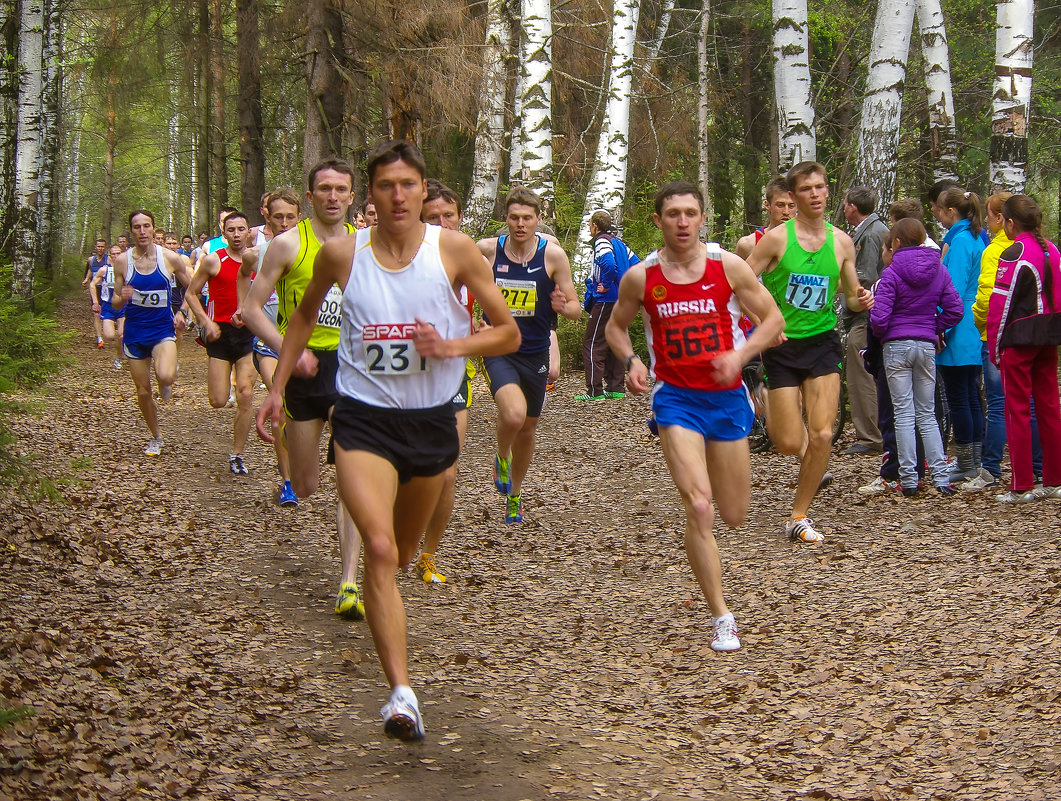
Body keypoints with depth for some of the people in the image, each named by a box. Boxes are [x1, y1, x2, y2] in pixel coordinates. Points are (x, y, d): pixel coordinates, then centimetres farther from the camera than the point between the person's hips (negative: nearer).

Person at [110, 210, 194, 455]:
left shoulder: (170, 258, -6)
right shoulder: (122, 261, -3)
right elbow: (116, 304, 3)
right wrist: (122, 298, -19)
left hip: (162, 330, -2)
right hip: (135, 333, 2)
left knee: (165, 377, -30)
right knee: (143, 392, 7)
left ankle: (165, 381, 8)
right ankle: (156, 437, 30)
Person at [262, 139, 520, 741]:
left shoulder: (454, 249, -7)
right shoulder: (342, 254, -4)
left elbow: (509, 333, -2)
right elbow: (306, 315, 17)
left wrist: (450, 346, -19)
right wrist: (279, 385, 15)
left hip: (433, 420, 2)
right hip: (364, 419, -2)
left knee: (404, 552, 19)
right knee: (379, 549, -20)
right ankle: (402, 692, -22)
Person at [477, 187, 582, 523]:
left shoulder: (553, 255, -8)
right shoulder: (486, 250, -7)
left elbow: (575, 308, -3)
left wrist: (563, 306, -24)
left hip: (535, 353, 2)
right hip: (497, 349, -2)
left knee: (528, 428, 15)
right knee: (514, 413, -28)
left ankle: (514, 494, 39)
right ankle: (502, 459, 6)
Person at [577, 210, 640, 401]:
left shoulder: (602, 241, -11)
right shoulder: (618, 242, 15)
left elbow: (609, 264, -29)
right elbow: (636, 264, 16)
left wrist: (606, 285, -16)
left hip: (606, 300, -9)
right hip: (620, 301, 9)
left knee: (592, 344, -5)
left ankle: (594, 391, -8)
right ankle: (616, 388, 15)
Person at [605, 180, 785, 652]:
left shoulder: (729, 267, -5)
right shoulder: (641, 277, -3)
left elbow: (773, 318, 2)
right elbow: (616, 327, 13)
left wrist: (740, 354, -16)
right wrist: (631, 361, -7)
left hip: (727, 396, 1)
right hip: (675, 398, -1)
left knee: (734, 516, 11)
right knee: (698, 507, -16)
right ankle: (722, 618, -7)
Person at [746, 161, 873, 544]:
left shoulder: (841, 241, 3)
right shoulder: (777, 237, -9)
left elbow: (851, 294, 14)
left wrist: (860, 300, -9)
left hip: (822, 343, 3)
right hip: (782, 345, -3)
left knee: (822, 436, -9)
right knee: (790, 443, -4)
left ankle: (799, 517, 8)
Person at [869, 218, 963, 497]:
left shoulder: (892, 273, -10)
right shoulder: (938, 270, 4)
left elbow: (879, 317, -15)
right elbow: (954, 309, 1)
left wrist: (881, 334, 5)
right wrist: (934, 329, 13)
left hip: (897, 346, -4)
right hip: (927, 346, 4)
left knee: (904, 414, 1)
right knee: (927, 414, 11)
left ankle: (909, 479, 0)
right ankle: (941, 477, 3)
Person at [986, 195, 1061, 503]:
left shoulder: (1013, 255, -13)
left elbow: (1001, 304, -13)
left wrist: (994, 347, -7)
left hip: (1019, 339, -7)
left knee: (1018, 411, -2)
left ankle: (1021, 487, -1)